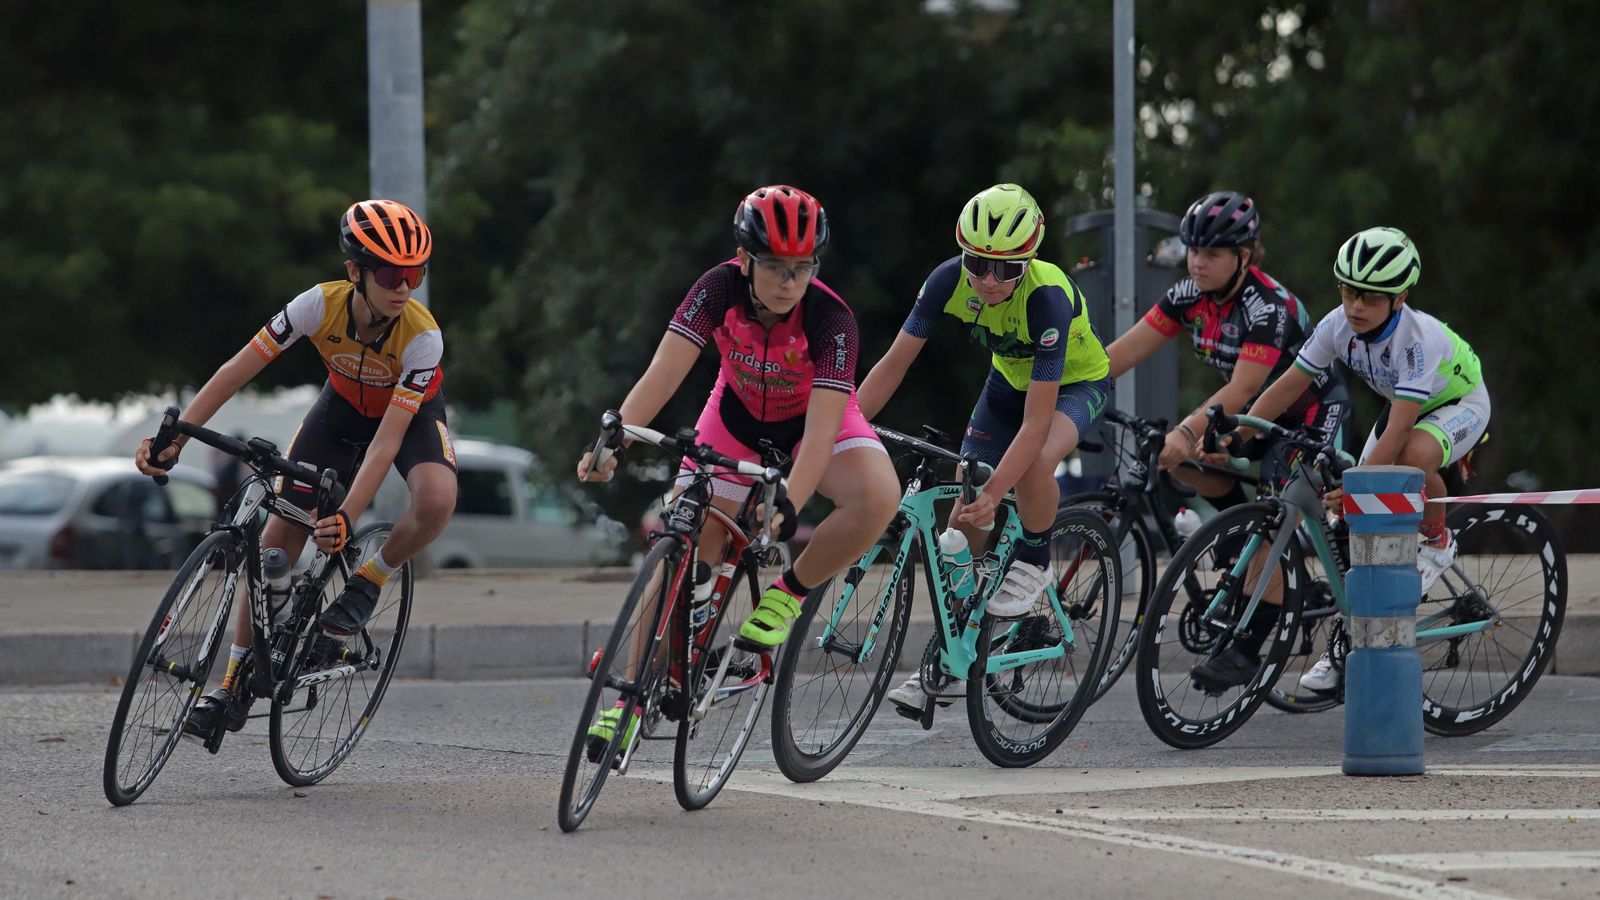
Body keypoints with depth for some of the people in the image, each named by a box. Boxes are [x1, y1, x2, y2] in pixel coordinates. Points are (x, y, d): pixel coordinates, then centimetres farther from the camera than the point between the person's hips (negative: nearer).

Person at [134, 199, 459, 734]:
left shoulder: (421, 336, -35)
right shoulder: (323, 305, -31)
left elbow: (388, 439, -38)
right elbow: (238, 370, -27)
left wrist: (346, 517, -48)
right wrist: (173, 439, -35)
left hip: (412, 412, -2)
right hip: (343, 405, 2)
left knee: (436, 501, -35)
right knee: (279, 535, -7)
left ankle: (368, 583, -4)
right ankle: (235, 686, 5)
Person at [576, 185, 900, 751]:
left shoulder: (830, 318, -33)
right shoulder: (719, 290, -28)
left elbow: (821, 428, -39)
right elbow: (663, 374, -34)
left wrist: (788, 506, -54)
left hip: (813, 418, -2)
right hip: (738, 416, 2)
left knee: (878, 497, -33)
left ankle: (789, 591, -10)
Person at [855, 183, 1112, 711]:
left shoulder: (1046, 296, -38)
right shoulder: (951, 280, -26)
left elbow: (1036, 421, -39)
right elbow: (894, 364, -19)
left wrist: (992, 495, -46)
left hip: (1076, 383, -5)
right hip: (1009, 379, 5)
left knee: (1034, 463, -37)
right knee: (963, 517, -4)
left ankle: (1033, 564, -8)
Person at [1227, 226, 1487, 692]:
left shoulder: (1420, 340, -37)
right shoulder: (1338, 327, -21)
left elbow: (1398, 430, -41)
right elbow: (1287, 386, -17)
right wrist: (1232, 438, -26)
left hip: (1459, 404, -6)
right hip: (1402, 405, 6)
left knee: (1415, 456, -39)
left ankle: (1438, 542, -9)